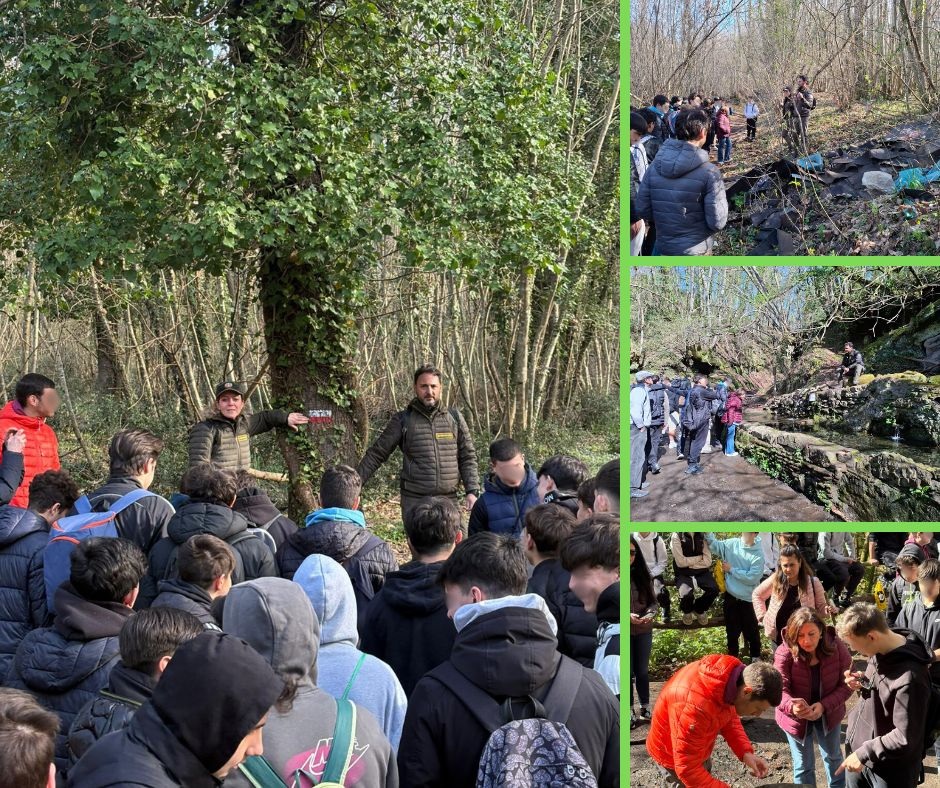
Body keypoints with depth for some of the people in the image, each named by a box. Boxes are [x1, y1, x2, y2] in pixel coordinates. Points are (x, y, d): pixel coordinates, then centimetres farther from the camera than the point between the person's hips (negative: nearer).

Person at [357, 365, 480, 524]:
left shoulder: (454, 417, 8)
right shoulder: (403, 420, 3)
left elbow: (468, 457, 10)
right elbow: (376, 454, 6)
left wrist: (472, 491, -1)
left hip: (449, 499, 2)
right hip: (414, 501, -2)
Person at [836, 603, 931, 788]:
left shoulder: (909, 677, -30)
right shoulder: (881, 651, -5)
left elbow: (906, 738, -26)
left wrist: (864, 753, -20)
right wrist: (862, 683, -5)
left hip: (888, 770, -7)